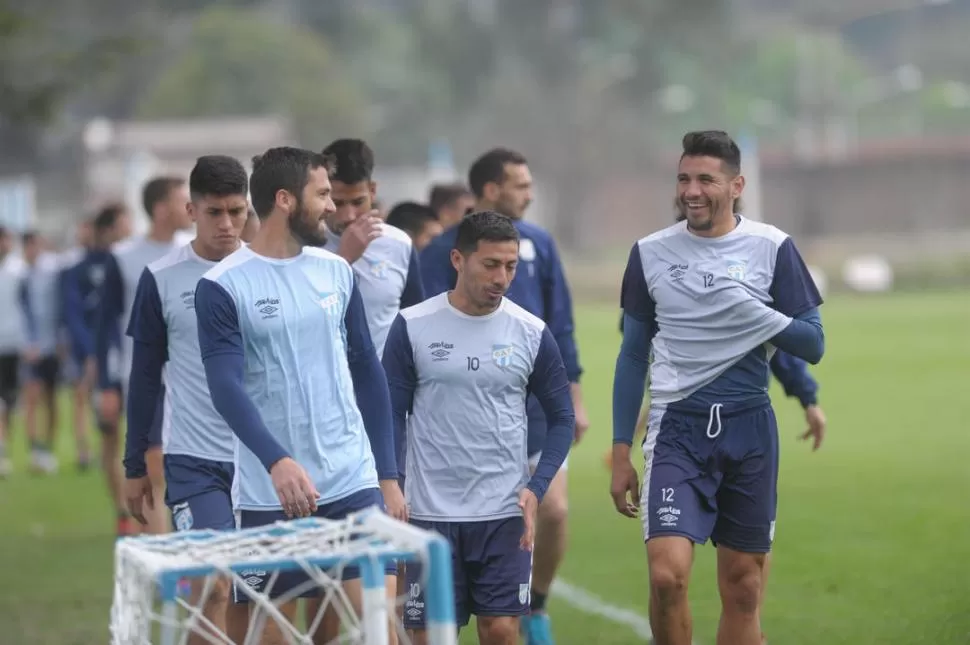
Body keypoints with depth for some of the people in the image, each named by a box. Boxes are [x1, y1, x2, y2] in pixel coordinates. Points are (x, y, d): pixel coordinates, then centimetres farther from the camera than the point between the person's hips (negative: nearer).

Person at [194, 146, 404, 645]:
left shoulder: (336, 272, 10)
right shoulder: (222, 286, -6)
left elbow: (367, 373, 14)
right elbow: (226, 387, -16)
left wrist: (388, 474, 11)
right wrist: (278, 462, -31)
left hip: (354, 485, 4)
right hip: (269, 494, -4)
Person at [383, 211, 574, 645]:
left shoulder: (531, 332, 2)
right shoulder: (412, 327, -2)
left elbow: (561, 417, 9)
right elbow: (391, 414, 1)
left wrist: (536, 489, -4)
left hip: (505, 514, 1)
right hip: (431, 512, -1)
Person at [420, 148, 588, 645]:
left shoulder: (538, 244, 6)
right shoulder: (445, 251, -6)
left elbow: (560, 324, 10)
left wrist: (574, 395, 9)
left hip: (539, 405, 3)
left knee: (553, 511, -4)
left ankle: (537, 605, 19)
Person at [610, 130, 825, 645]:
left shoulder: (772, 248, 1)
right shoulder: (650, 253, 4)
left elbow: (813, 346, 0)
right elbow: (633, 357, 11)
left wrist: (754, 313, -17)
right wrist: (620, 452, 8)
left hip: (749, 429, 1)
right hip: (677, 428, 0)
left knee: (743, 591, 6)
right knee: (667, 575, -18)